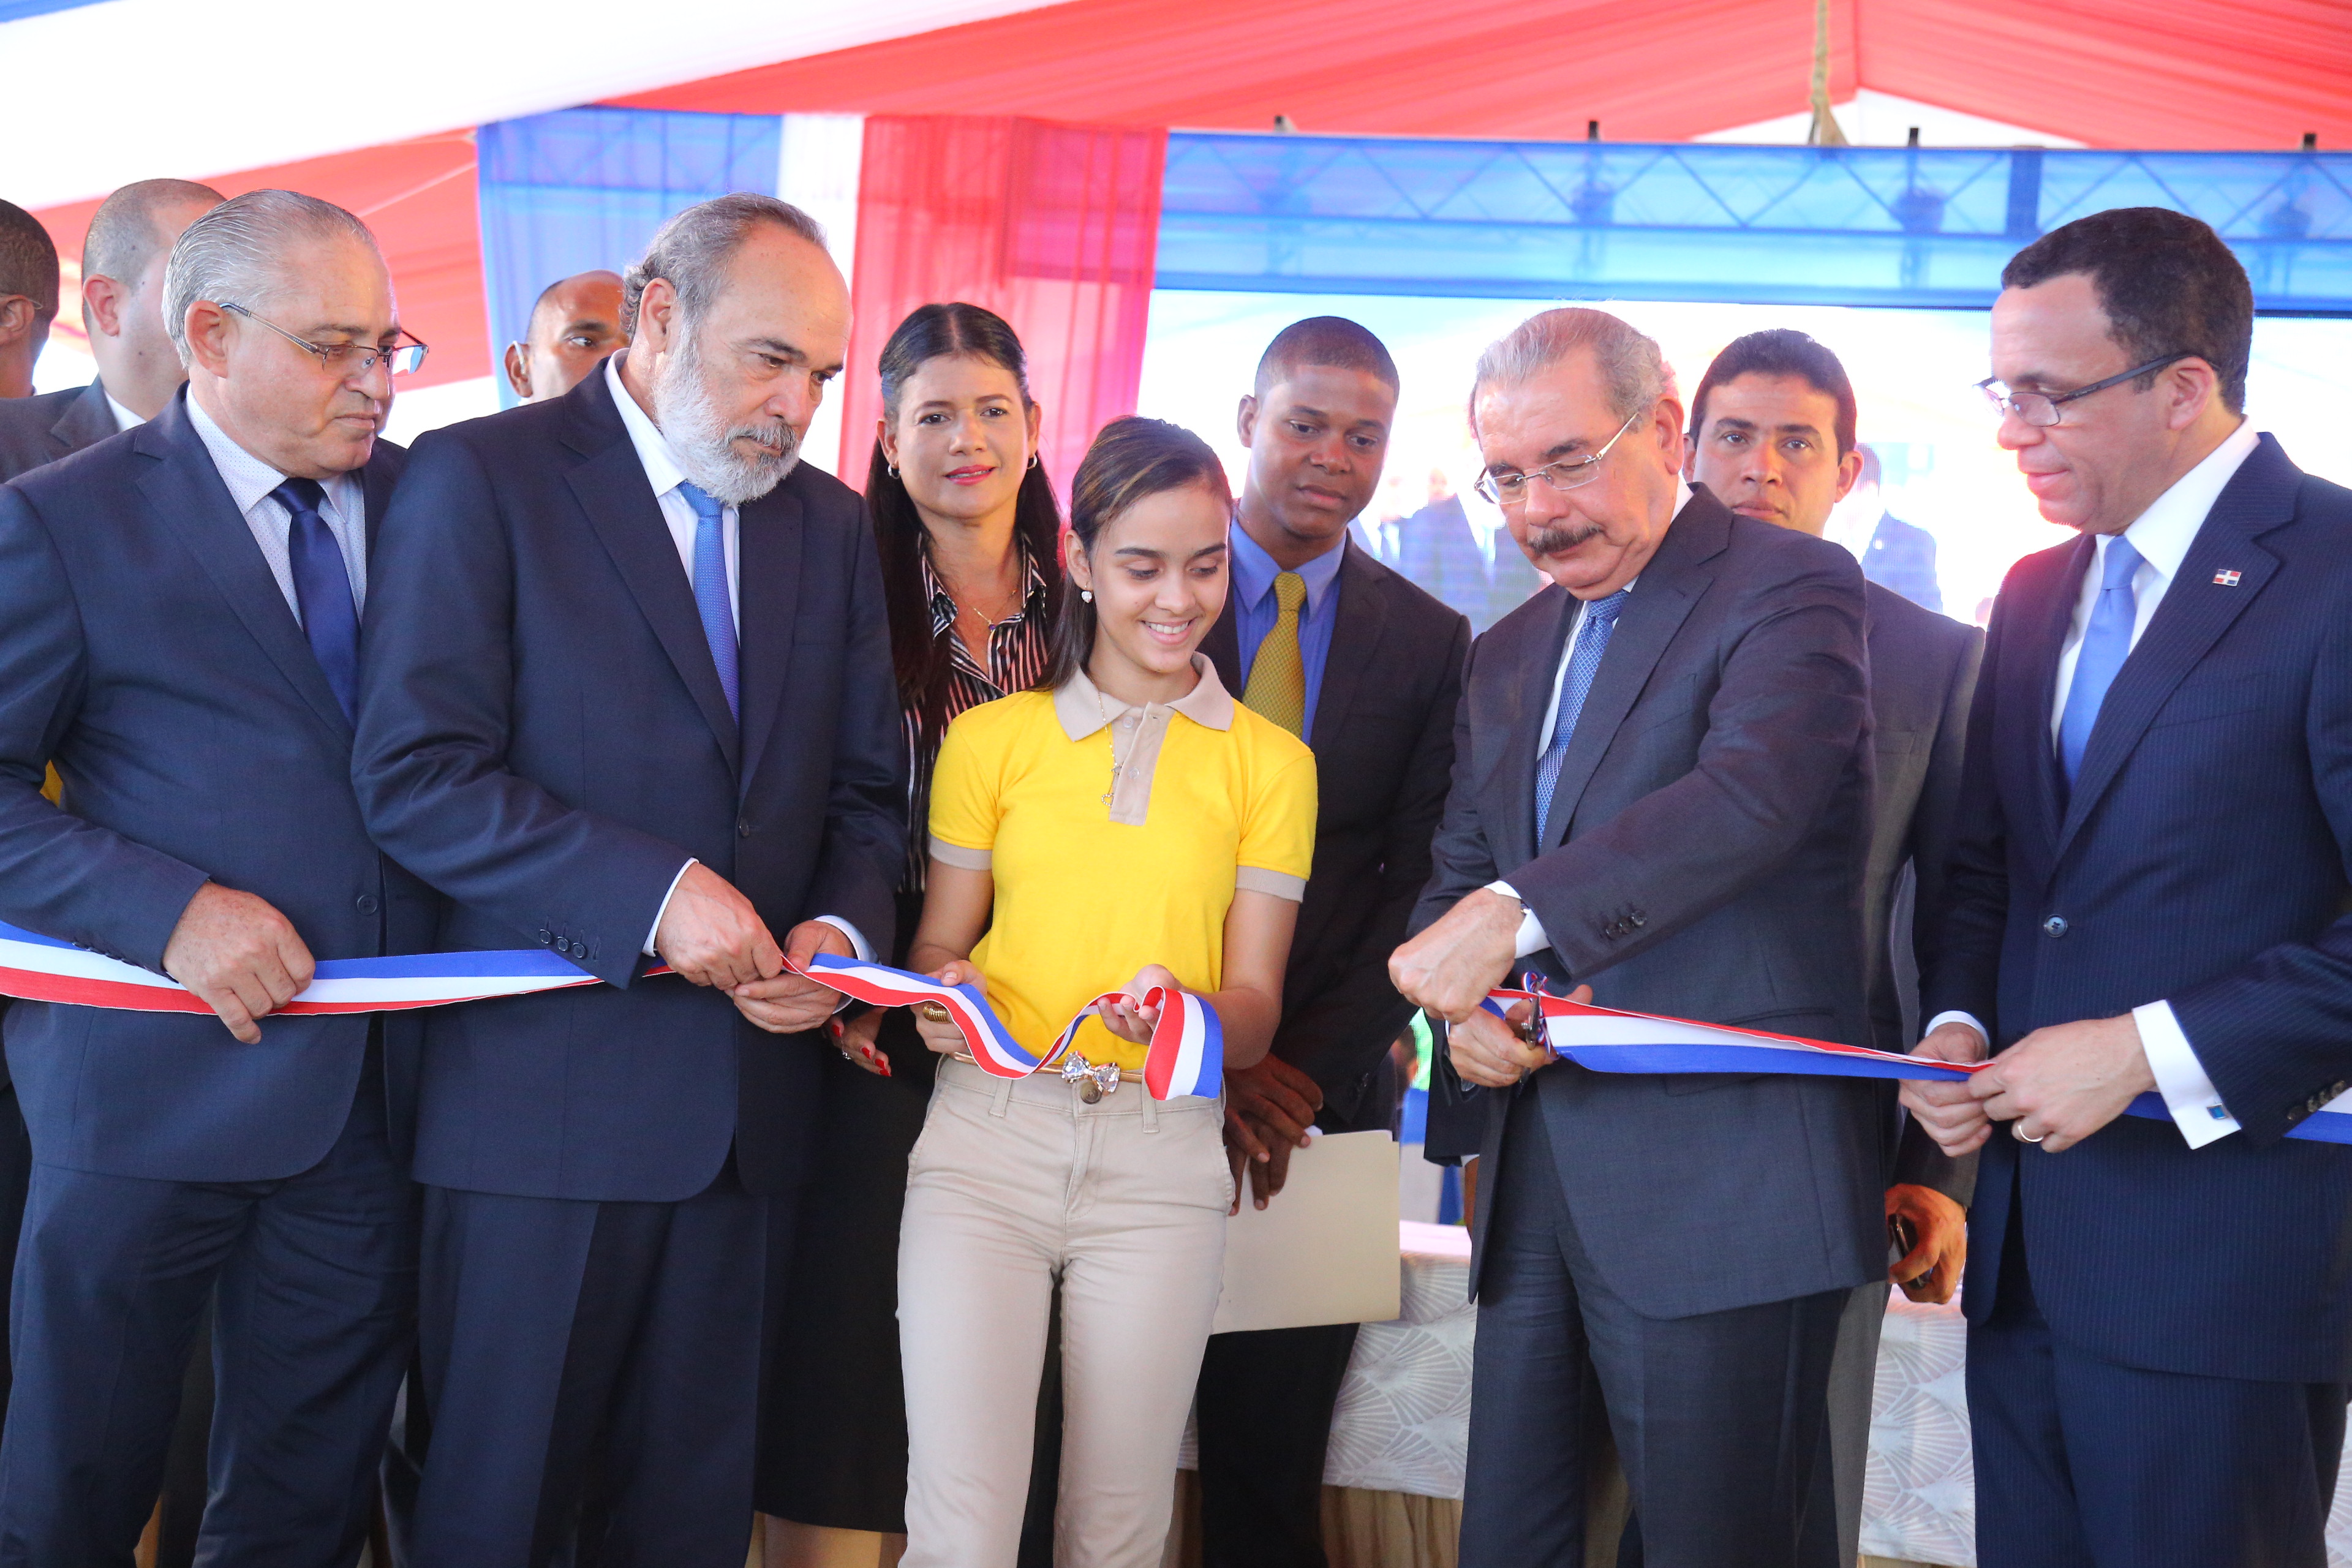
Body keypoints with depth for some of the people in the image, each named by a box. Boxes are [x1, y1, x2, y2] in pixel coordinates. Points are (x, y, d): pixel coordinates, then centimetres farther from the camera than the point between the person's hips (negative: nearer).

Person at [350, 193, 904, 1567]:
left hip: (745, 1088, 5)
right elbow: (415, 777, -13)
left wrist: (841, 929, -5)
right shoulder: (480, 478, -4)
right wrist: (649, 891, -21)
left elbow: (864, 788, 16)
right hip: (544, 1091, -5)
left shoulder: (834, 525, 13)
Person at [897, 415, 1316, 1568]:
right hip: (986, 1136, 0)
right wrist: (940, 993, -9)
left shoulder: (1270, 763, 9)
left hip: (1161, 1158, 1)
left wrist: (1189, 1009, -17)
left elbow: (1256, 1010, 6)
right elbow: (938, 943, 15)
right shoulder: (990, 740, 9)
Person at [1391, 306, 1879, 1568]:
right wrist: (1466, 1019, -3)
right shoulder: (1510, 655, 20)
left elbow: (1752, 796, -23)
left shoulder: (1791, 587, -5)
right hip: (1537, 1179, 7)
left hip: (1723, 1185, -7)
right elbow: (1459, 875, 19)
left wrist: (1517, 914, -30)